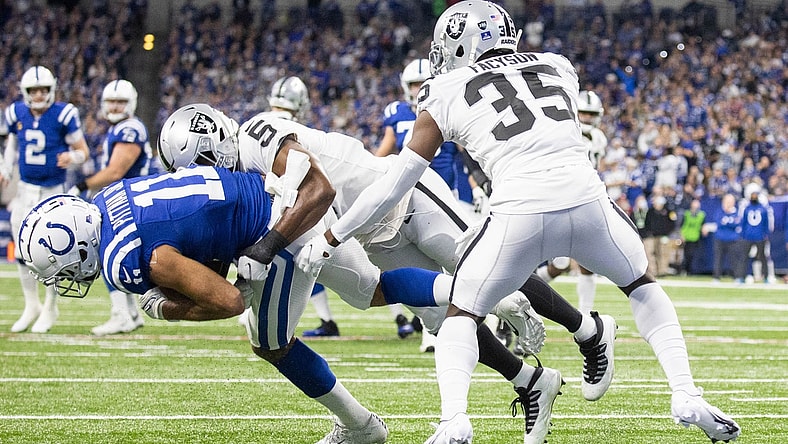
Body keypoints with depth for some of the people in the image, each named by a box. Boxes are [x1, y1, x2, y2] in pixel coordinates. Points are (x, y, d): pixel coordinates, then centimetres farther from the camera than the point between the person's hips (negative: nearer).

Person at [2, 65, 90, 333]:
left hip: (54, 191, -4)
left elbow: (83, 151, -7)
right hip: (26, 190, 4)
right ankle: (31, 305, 22)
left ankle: (50, 308, 14)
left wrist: (72, 157, -29)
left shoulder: (63, 115, -13)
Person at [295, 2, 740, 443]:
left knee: (462, 315, 19)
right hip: (587, 199, 2)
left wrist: (329, 240, 26)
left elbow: (395, 184, 17)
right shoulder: (559, 68, 23)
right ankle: (686, 395, 14)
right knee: (642, 284, 30)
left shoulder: (446, 94, 15)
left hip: (519, 215, -2)